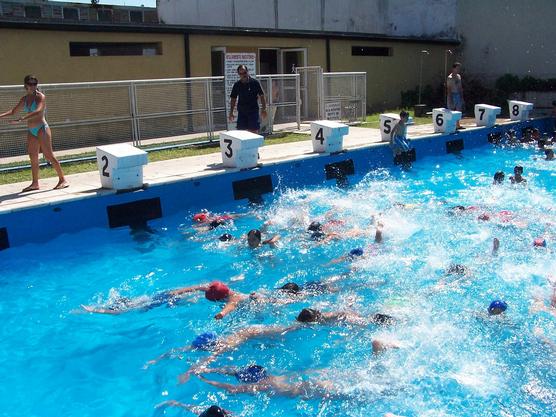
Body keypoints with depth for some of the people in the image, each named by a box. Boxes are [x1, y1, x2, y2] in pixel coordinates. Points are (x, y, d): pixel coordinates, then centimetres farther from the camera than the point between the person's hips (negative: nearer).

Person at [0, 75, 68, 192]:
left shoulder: (41, 97, -10)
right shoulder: (24, 99, 12)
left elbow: (38, 111, -27)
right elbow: (13, 111, 20)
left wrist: (21, 119, -35)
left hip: (41, 129, -7)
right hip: (31, 131, 7)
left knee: (49, 156, -8)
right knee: (33, 158, 8)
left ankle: (63, 180, -2)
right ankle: (35, 183, 15)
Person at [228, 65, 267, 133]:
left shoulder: (255, 83, -4)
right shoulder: (237, 85, 3)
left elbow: (261, 96, 0)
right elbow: (233, 99, 10)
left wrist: (263, 109, -6)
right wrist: (231, 112, 6)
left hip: (253, 111, -3)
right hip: (241, 112, 3)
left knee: (254, 131, -1)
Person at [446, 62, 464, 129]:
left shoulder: (459, 76, 12)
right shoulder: (450, 77, -12)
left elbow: (460, 87, 18)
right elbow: (448, 89, -16)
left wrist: (462, 97, 15)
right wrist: (450, 100, -21)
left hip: (458, 95, 8)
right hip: (453, 95, -8)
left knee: (459, 111, 12)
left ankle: (458, 125, 22)